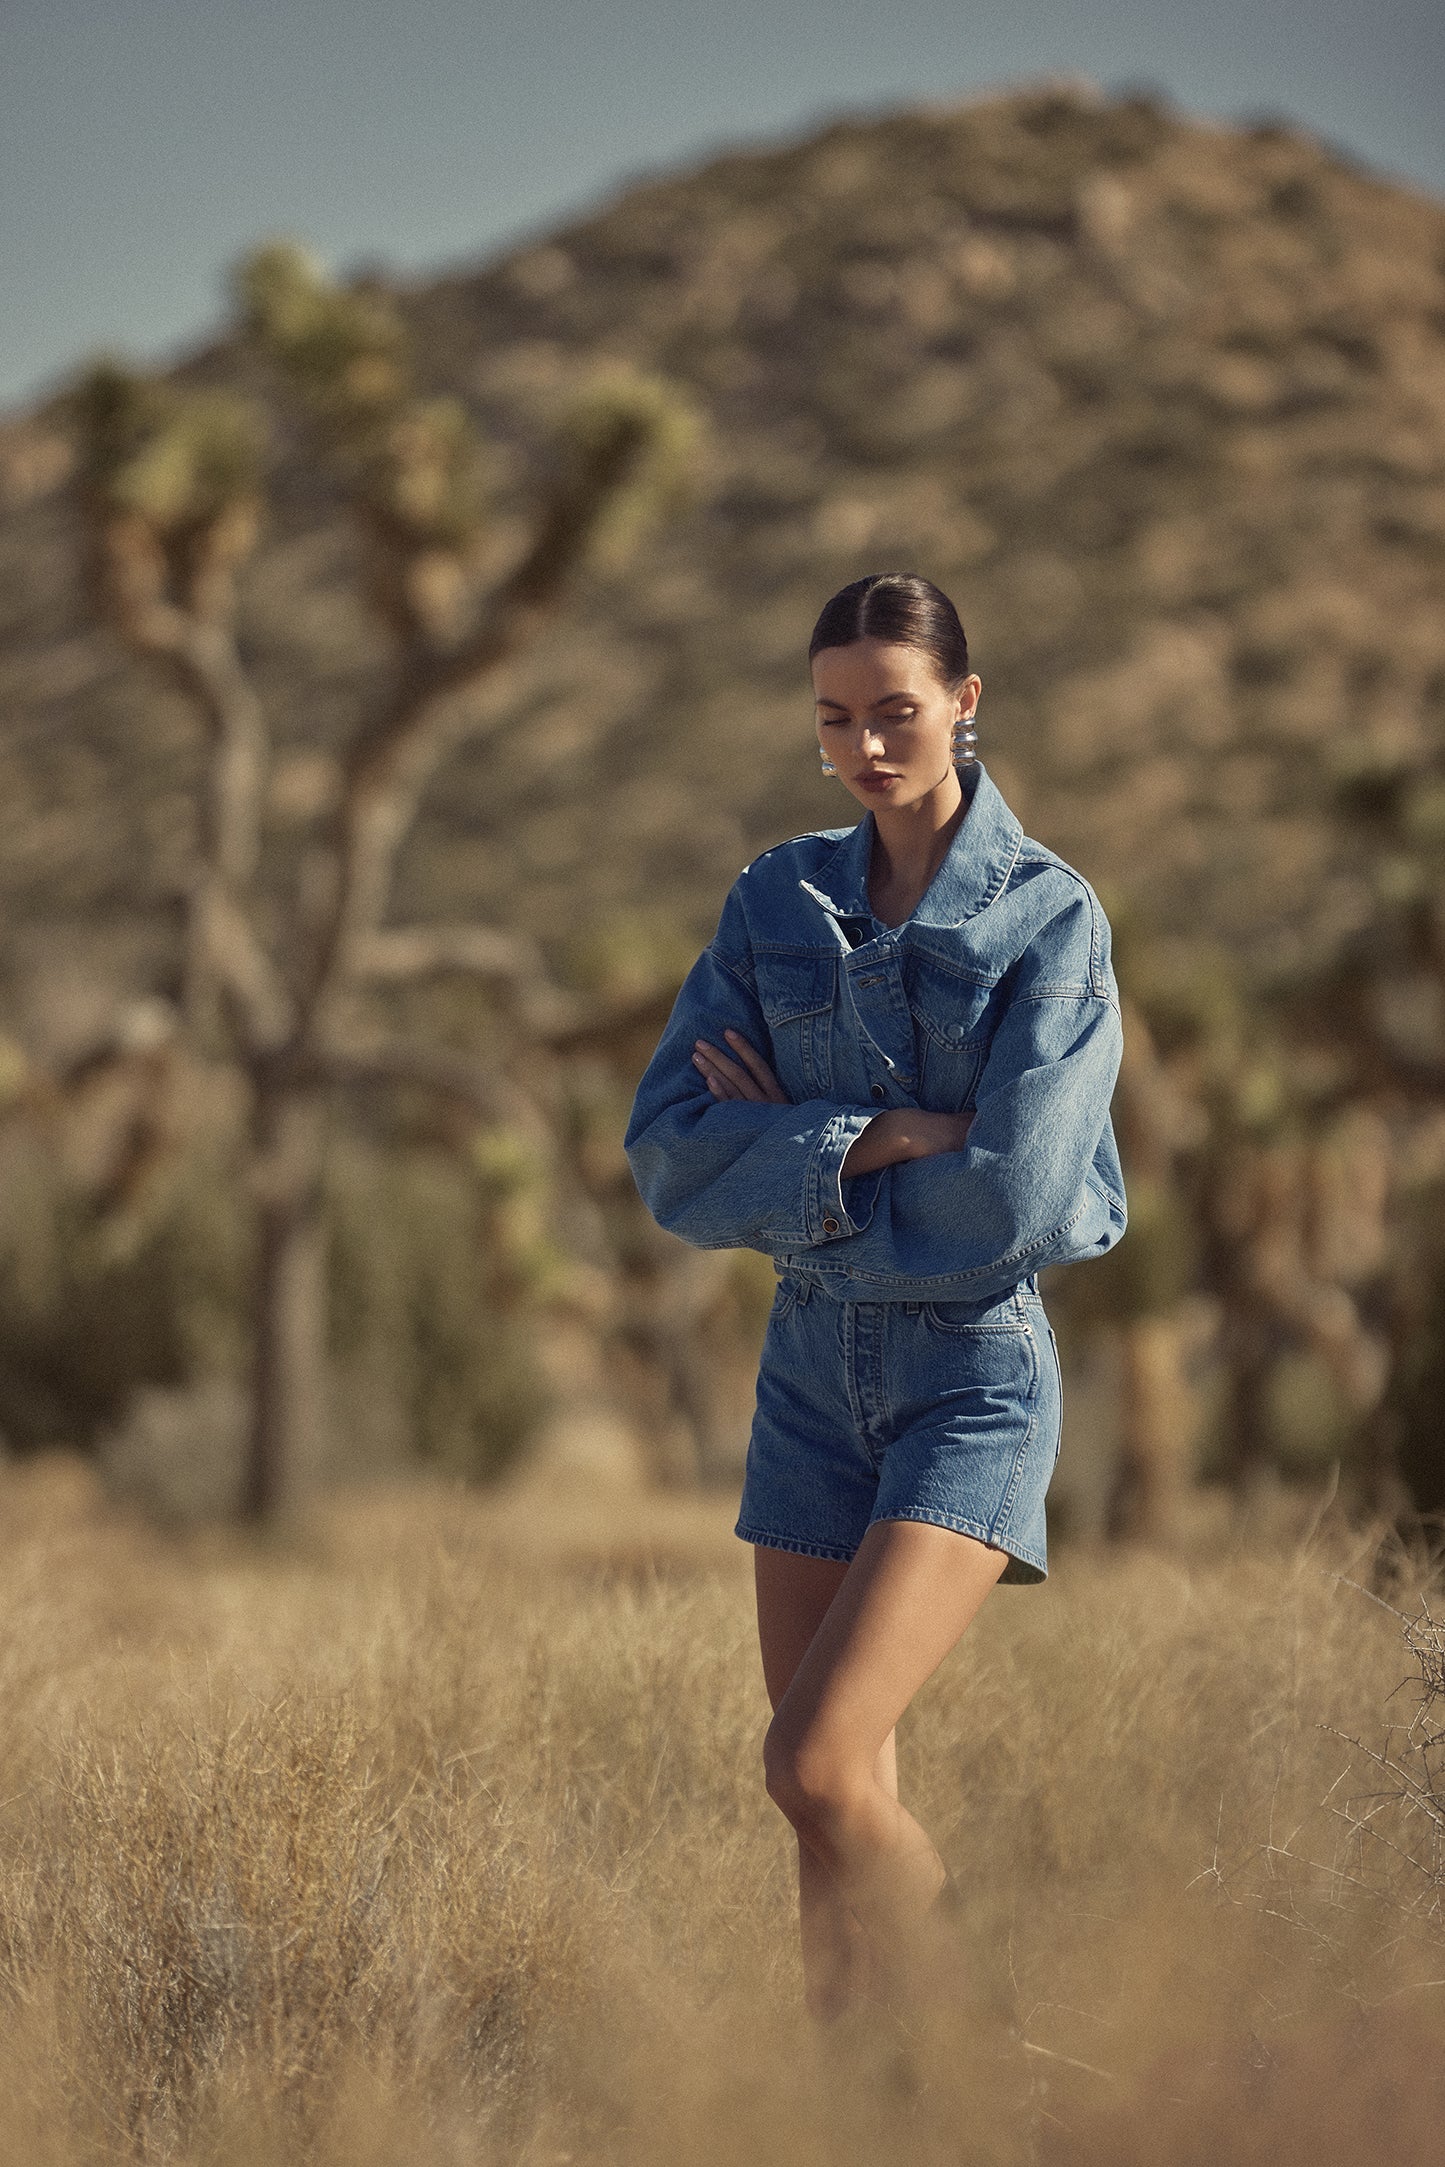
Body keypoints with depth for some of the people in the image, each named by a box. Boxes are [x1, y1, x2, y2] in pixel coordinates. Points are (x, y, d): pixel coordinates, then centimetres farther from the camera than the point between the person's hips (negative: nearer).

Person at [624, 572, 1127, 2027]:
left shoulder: (1048, 917, -7)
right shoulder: (778, 903, 5)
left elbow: (1012, 1196, -18)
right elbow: (671, 1156, -4)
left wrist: (791, 1153, -8)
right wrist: (882, 1137, -15)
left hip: (974, 1373, -5)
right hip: (813, 1366, 5)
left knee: (814, 1764, -18)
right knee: (845, 1800, 6)